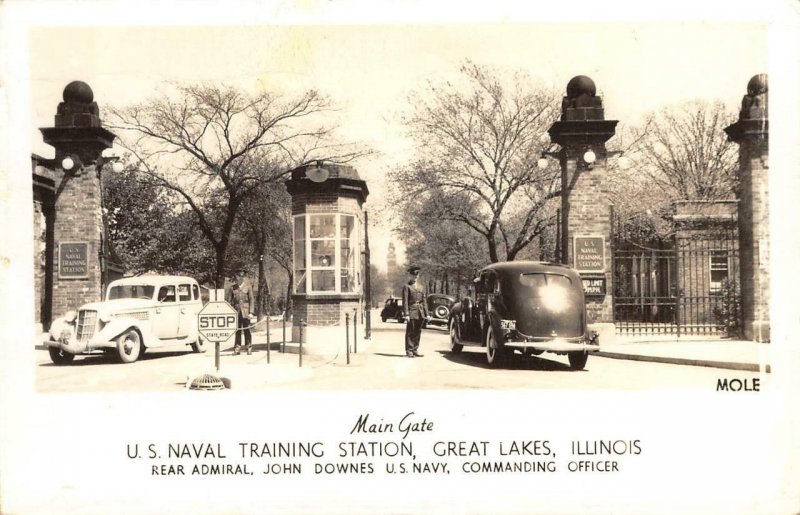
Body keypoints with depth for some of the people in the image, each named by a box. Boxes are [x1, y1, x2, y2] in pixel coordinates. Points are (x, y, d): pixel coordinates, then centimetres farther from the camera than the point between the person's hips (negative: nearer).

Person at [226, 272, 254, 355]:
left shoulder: (247, 287, 3)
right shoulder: (232, 288, 7)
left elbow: (251, 300, 1)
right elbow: (228, 300, 7)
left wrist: (251, 312, -6)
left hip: (245, 312, -2)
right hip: (236, 311, 2)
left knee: (247, 330, -3)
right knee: (237, 331, 3)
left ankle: (249, 348, 3)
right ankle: (237, 348, 9)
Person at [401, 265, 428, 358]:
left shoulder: (420, 287, 17)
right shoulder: (407, 287, -1)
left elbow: (423, 301, 17)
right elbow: (405, 301, -8)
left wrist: (426, 313, 11)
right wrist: (406, 314, -16)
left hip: (420, 312, 6)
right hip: (412, 312, -6)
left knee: (418, 332, 9)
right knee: (410, 332, -3)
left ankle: (415, 350, 16)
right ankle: (409, 351, 1)